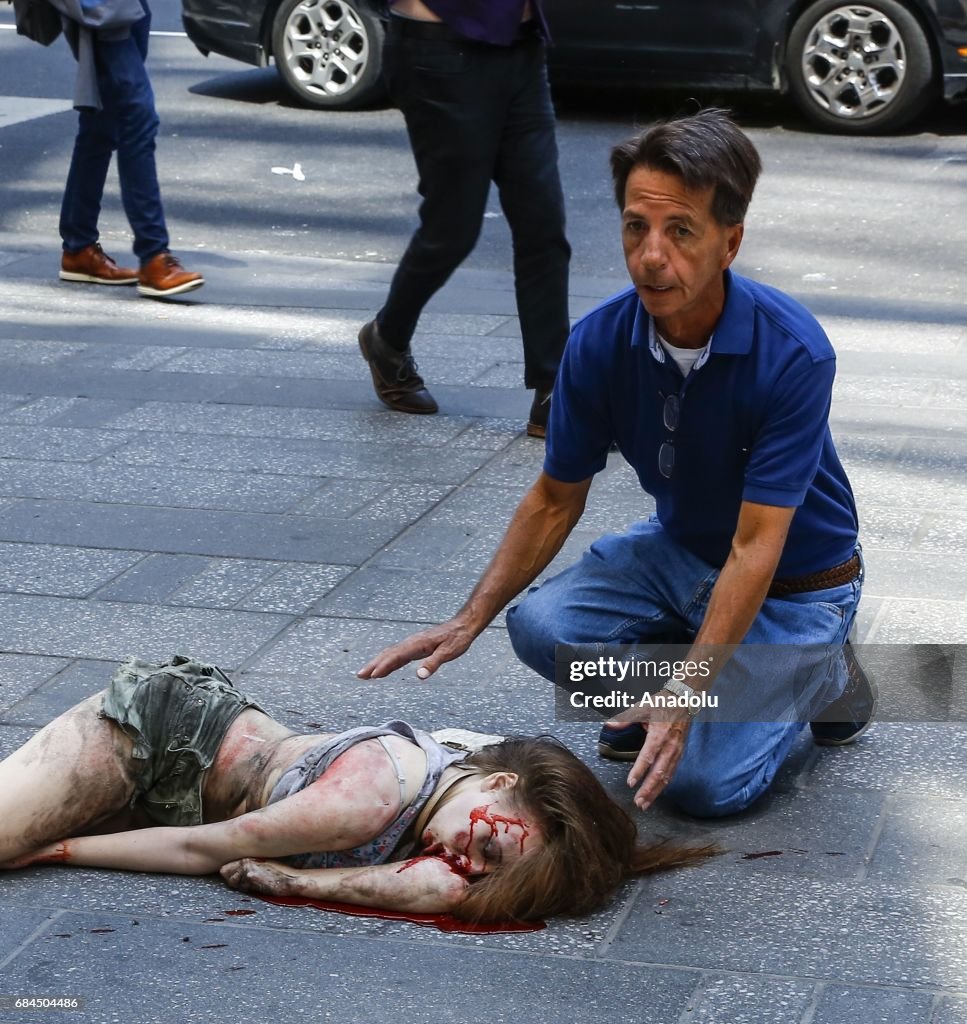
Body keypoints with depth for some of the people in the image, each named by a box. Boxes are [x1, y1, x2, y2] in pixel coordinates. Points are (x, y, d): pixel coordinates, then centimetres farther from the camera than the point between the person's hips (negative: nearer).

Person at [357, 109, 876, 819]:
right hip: (681, 550, 5)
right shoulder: (600, 343, -16)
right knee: (543, 626, -23)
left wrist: (685, 694, -38)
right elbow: (556, 500, -2)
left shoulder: (793, 354, -30)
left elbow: (756, 547, -31)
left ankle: (821, 673, 8)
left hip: (793, 582, -4)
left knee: (702, 780, -20)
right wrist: (470, 620, -13)